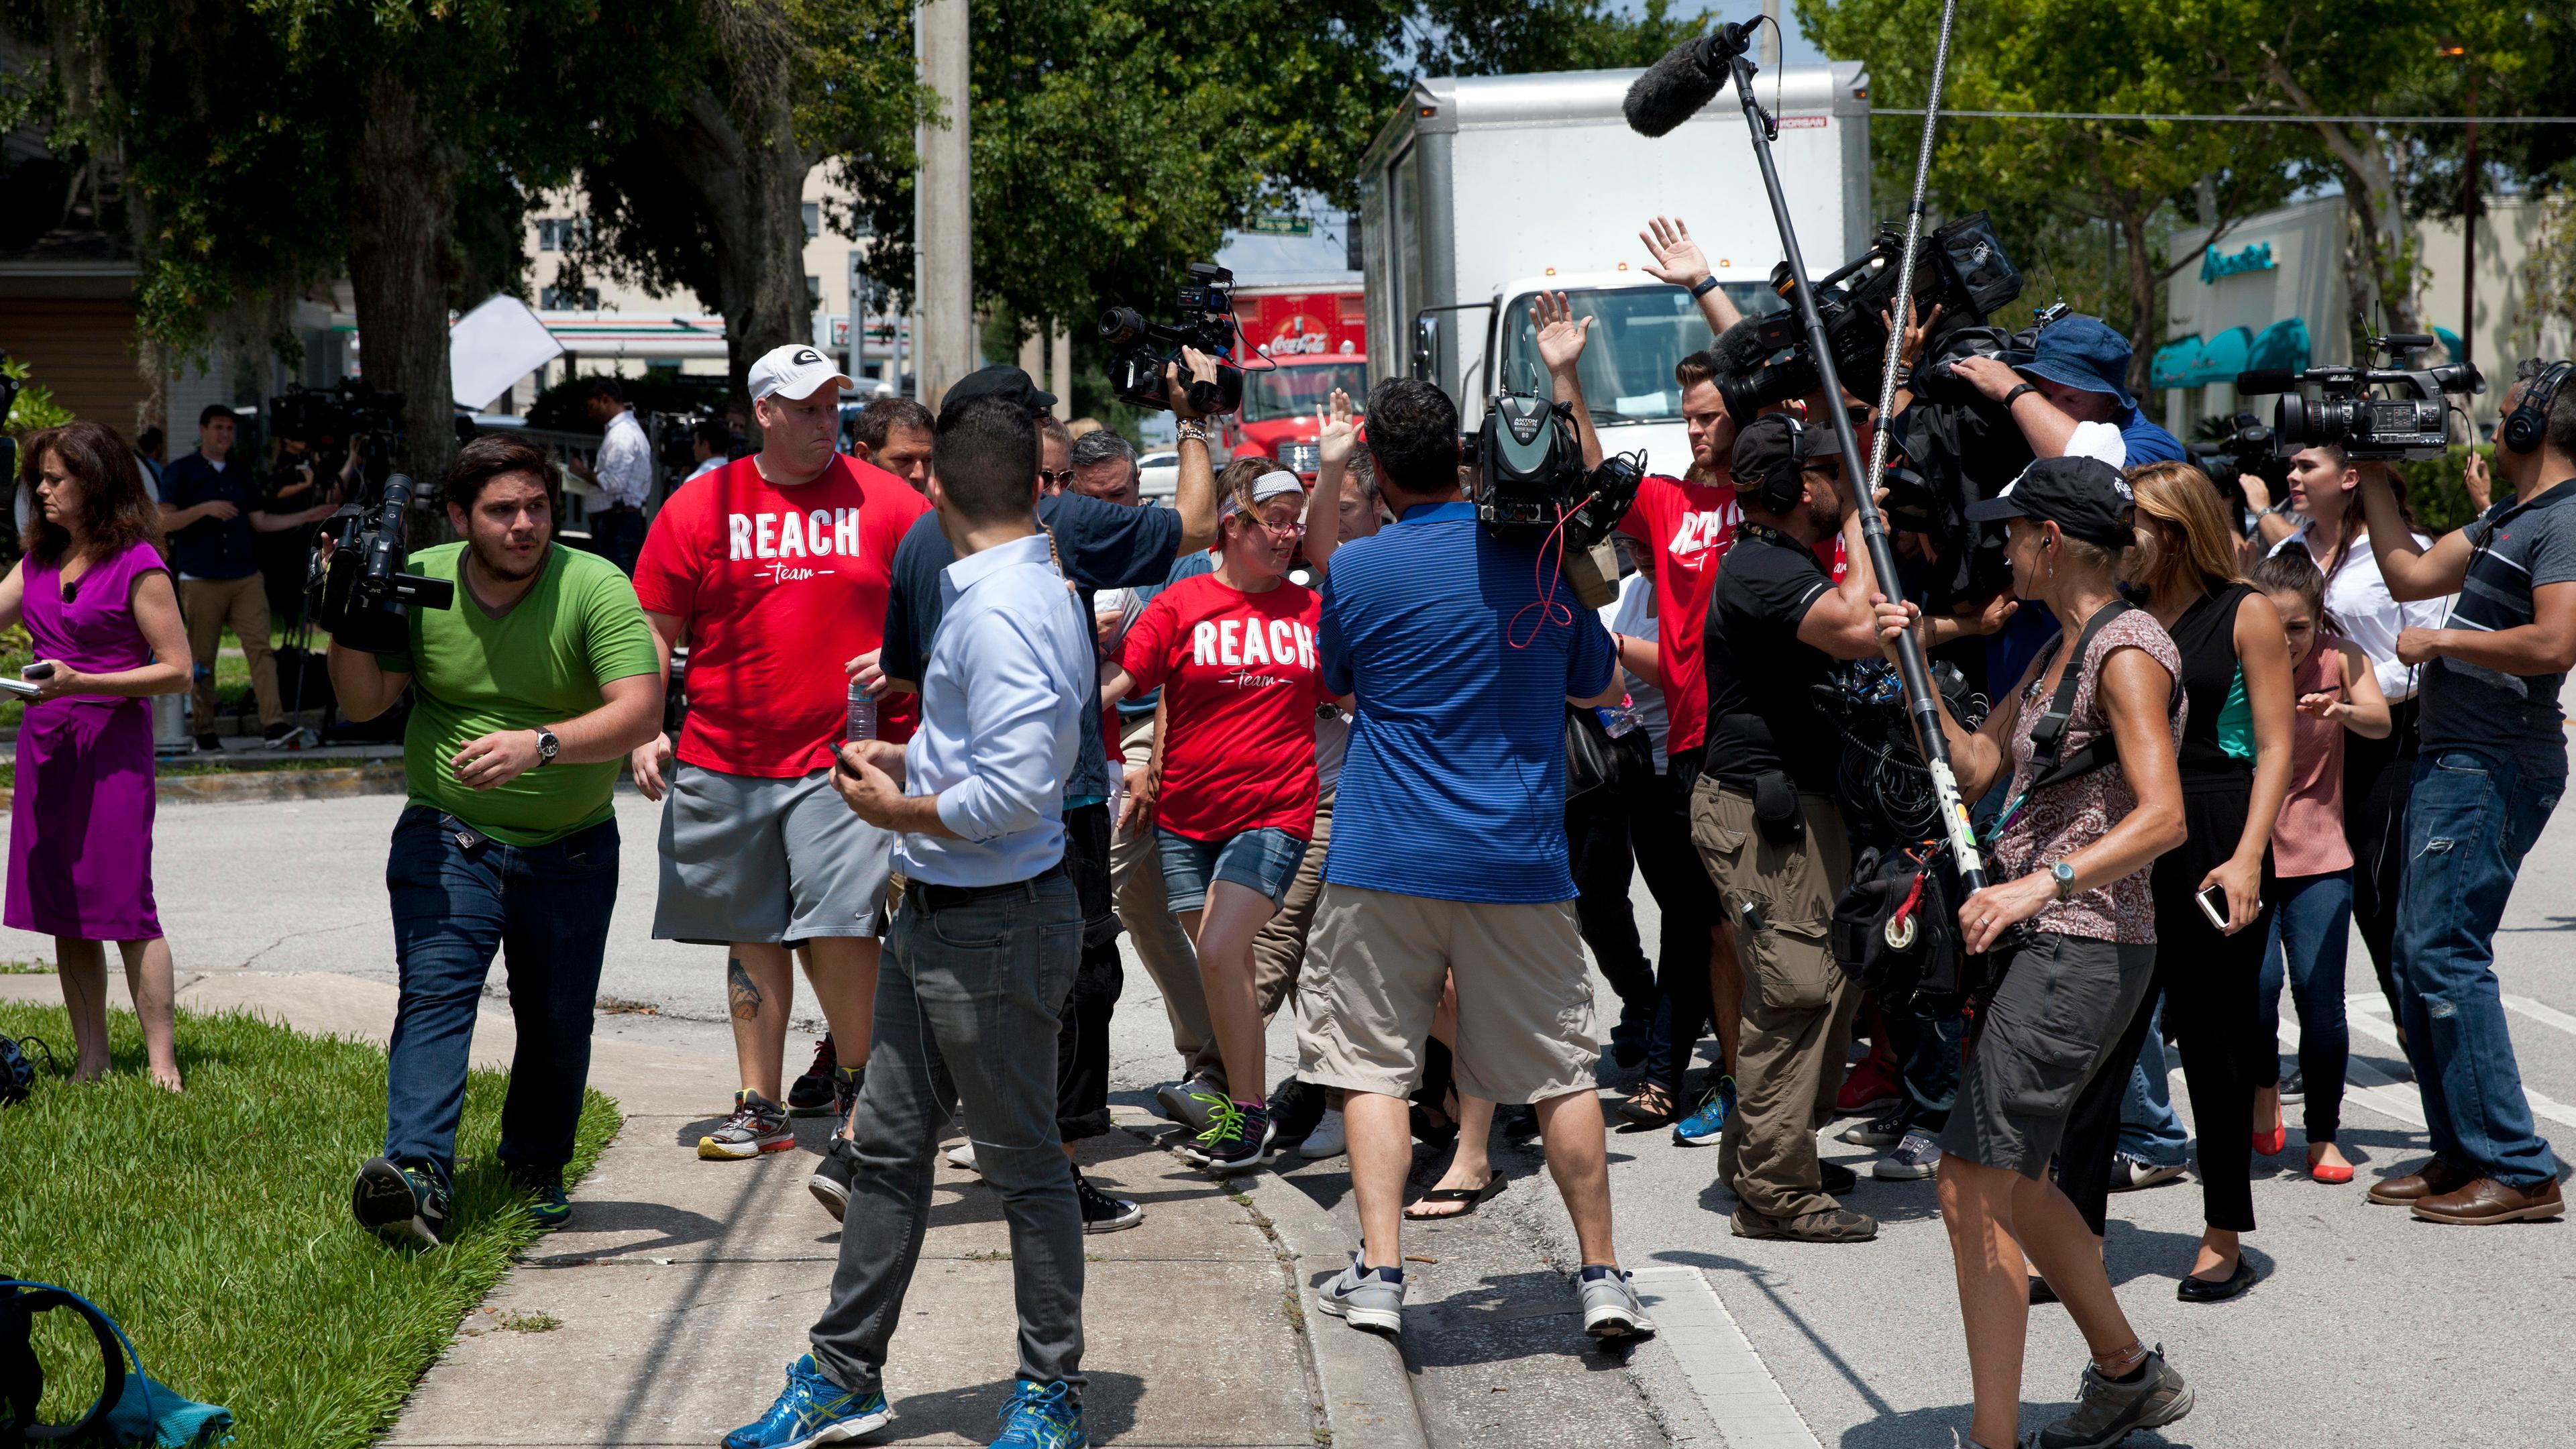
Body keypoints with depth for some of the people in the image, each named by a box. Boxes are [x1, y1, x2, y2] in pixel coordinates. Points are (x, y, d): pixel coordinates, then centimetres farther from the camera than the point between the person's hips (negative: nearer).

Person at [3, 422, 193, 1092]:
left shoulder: (137, 565, -9)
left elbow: (177, 670, -11)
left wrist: (79, 682, -18)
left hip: (112, 743, -7)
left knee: (124, 905, -6)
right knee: (63, 911, 7)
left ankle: (162, 1066, -1)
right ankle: (89, 1064, 13)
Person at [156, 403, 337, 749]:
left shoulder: (240, 474, 18)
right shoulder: (181, 472, 3)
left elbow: (260, 521, 19)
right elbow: (164, 523, -7)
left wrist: (307, 517, 12)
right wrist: (204, 509, -20)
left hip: (245, 578, 3)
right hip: (200, 579, -3)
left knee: (260, 647, -11)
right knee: (202, 658, 0)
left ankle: (273, 723, -19)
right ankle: (203, 731, 9)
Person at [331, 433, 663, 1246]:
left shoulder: (595, 588, -14)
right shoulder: (419, 581, -4)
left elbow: (640, 712, -24)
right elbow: (364, 704, -1)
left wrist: (539, 745, -39)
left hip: (571, 850, 0)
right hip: (447, 840, 0)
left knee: (558, 1022, 8)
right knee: (433, 995, -16)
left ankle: (535, 1168, 29)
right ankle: (417, 1176, -27)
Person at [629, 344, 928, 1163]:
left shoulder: (888, 504, 3)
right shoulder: (700, 506, 5)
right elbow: (657, 630, 8)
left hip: (842, 758, -2)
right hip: (723, 763, 2)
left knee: (841, 924, -12)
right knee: (752, 937, 9)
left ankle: (858, 1085, 9)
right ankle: (759, 1107, 18)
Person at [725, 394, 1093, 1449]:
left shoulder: (1000, 613, -23)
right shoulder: (1027, 589, 10)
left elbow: (1013, 795, -28)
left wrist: (896, 812, -14)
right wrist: (905, 760, 14)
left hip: (994, 926, -10)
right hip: (935, 917, 10)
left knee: (1024, 1164, 3)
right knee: (888, 1148, 15)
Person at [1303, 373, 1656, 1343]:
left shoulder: (1357, 570, -6)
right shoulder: (1544, 557, 3)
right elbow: (1601, 688, 17)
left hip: (1385, 861, -2)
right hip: (1520, 859, 2)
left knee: (1373, 1063, 4)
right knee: (1560, 1071, 10)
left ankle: (1378, 1273, -4)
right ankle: (1601, 1275, 12)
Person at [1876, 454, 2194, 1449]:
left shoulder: (2129, 649, -14)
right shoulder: (2059, 652, 15)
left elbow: (2162, 817, -23)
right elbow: (1974, 769, 18)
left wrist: (2042, 883, -34)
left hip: (2087, 947, -10)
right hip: (2042, 943, 10)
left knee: (1972, 1185, -12)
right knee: (2008, 1180, 19)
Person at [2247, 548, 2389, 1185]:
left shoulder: (2341, 658, -4)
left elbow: (2380, 721, -21)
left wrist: (2343, 710, -43)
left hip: (2319, 857, 1)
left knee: (2321, 995, -7)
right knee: (2257, 979, -16)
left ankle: (2323, 1135, 11)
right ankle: (2264, 1087, 15)